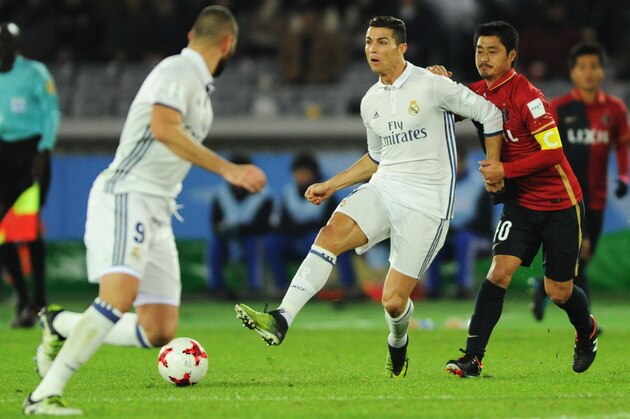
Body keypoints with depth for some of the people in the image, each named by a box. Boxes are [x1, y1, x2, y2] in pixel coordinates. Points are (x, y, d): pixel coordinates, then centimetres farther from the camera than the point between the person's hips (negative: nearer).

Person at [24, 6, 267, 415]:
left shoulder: (201, 87, 21)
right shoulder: (178, 70, -8)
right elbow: (164, 129, -25)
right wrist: (228, 170, -25)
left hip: (157, 213, 9)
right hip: (125, 197, -9)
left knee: (159, 332, -1)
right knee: (121, 294, -31)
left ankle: (62, 326, 19)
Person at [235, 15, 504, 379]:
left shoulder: (432, 86, -9)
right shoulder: (371, 102, 12)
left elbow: (490, 113, -2)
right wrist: (331, 186, 20)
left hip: (427, 204, -5)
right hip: (383, 189, 5)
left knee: (394, 300, -7)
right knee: (331, 234, -25)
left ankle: (398, 345, 30)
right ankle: (281, 321, -33)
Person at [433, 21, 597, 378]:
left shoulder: (527, 97, -21)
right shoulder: (480, 93, 0)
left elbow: (553, 152, -23)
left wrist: (504, 170, -26)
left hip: (560, 203, -5)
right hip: (520, 201, 5)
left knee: (559, 291, 4)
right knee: (500, 271, -13)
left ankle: (587, 331, 37)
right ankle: (473, 358, -16)